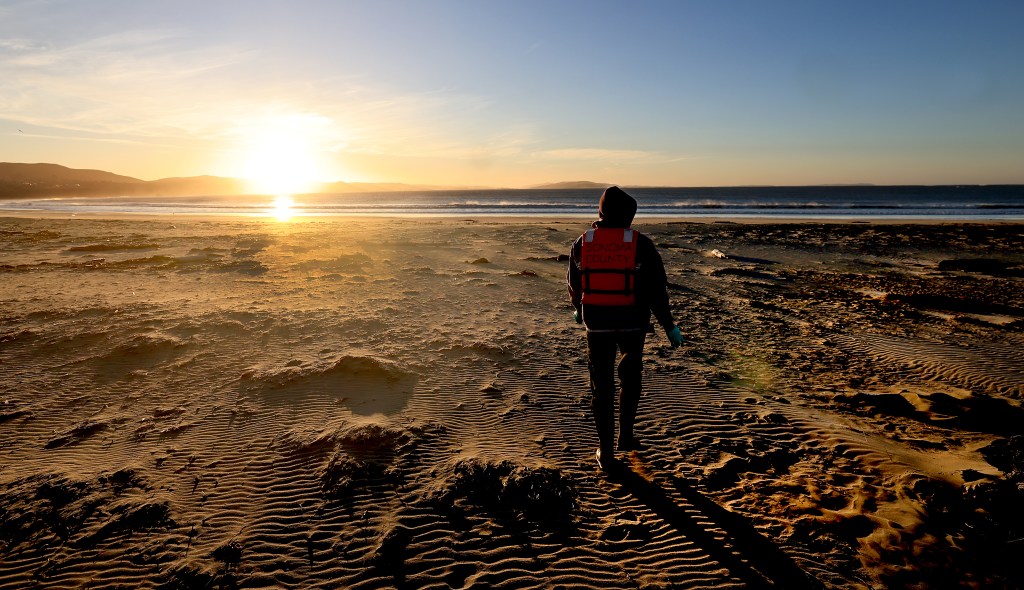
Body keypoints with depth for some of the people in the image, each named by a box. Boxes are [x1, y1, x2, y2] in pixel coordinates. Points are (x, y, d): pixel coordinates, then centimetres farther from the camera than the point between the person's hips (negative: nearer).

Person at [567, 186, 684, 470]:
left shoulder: (582, 243, -2)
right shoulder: (641, 244, -10)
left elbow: (574, 283, 11)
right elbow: (656, 288, -9)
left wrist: (577, 309, 30)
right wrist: (669, 326, 1)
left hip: (597, 323, 1)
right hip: (632, 323, -1)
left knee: (601, 385, 9)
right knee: (630, 378, 21)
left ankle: (606, 450, 13)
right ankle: (626, 437, 30)